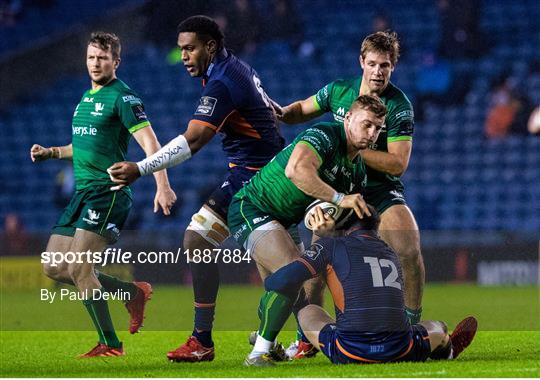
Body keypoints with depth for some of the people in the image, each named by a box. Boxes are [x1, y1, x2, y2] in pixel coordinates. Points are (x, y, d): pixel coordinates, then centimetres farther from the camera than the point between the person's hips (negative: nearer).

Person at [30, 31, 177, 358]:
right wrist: (50, 153, 18)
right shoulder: (86, 97, 18)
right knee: (54, 267, 5)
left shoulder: (123, 97, -9)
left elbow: (149, 142, -19)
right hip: (83, 193, 9)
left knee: (78, 267, -17)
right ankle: (133, 292, 17)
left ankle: (110, 344, -5)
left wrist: (163, 186, -31)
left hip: (108, 193, -9)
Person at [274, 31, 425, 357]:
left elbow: (398, 163, -19)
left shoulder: (399, 106, -14)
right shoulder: (338, 91, -2)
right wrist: (281, 112, -3)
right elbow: (302, 110, 18)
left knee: (410, 249, -24)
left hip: (384, 192, -3)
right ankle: (307, 337, 8)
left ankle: (413, 328, -6)